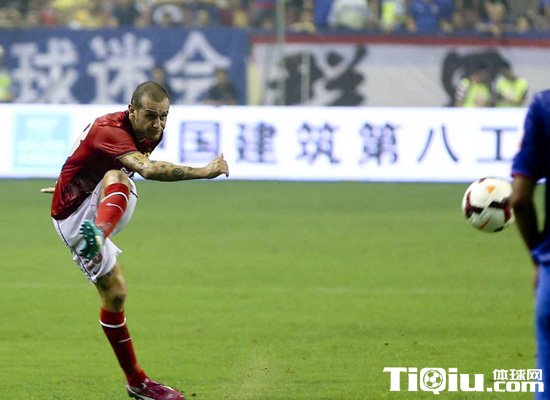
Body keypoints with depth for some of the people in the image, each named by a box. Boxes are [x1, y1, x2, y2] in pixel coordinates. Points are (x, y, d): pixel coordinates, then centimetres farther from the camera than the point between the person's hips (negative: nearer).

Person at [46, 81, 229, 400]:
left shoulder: (152, 133, 0)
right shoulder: (110, 130, -30)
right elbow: (148, 169, -49)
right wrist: (204, 172, -55)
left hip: (102, 213, 6)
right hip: (74, 216, -6)